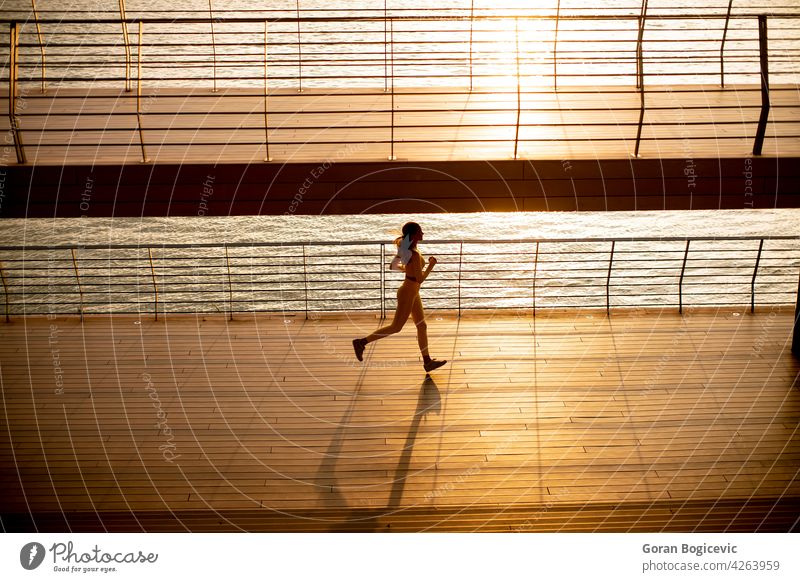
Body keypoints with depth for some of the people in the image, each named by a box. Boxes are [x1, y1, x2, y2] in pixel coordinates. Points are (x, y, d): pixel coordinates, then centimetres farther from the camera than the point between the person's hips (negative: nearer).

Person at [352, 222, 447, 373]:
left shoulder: (405, 247, 1)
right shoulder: (415, 254, -27)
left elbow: (394, 265, 11)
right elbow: (420, 279, -26)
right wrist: (432, 265, -13)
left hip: (412, 293, 9)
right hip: (407, 295, -9)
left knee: (422, 326, 13)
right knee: (396, 327, 4)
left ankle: (427, 361, 22)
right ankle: (361, 342, 12)